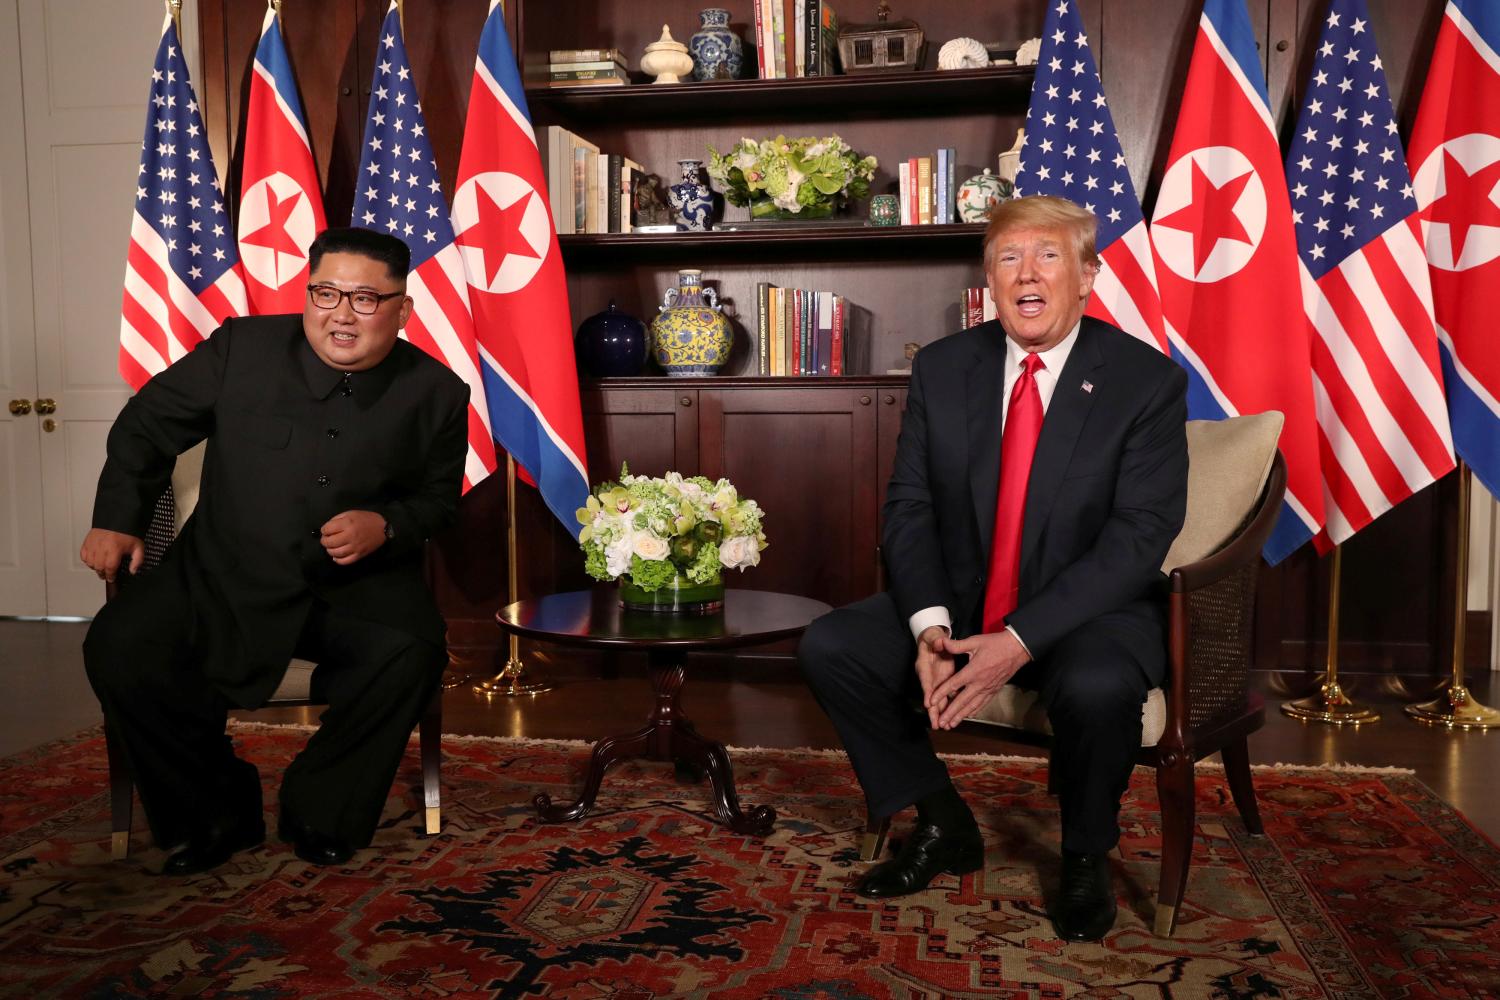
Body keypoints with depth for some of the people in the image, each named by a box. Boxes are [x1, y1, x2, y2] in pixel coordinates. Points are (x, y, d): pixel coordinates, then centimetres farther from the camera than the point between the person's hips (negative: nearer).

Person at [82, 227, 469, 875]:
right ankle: (217, 812, 2)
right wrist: (118, 519, 4)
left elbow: (439, 498, 11)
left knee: (412, 651, -31)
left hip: (358, 586, -1)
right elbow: (148, 422, 11)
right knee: (117, 648, -21)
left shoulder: (436, 394, -1)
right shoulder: (242, 348, -2)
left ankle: (320, 814, -4)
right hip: (223, 576, 1)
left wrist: (386, 525, -10)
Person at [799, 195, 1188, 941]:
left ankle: (1085, 858, -1)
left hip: (1090, 611, -4)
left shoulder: (1148, 380, -10)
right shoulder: (941, 369, 1)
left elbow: (1139, 535, -17)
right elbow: (909, 506, -2)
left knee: (1096, 685, -36)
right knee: (829, 647, -14)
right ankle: (943, 826, 8)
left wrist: (1020, 640, -27)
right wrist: (930, 623, -20)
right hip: (960, 602, 4)